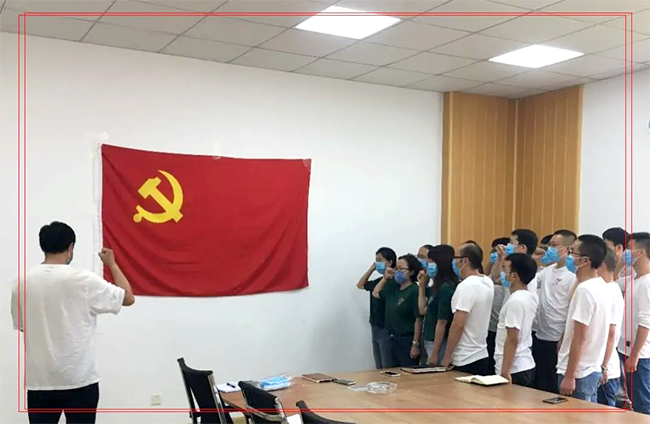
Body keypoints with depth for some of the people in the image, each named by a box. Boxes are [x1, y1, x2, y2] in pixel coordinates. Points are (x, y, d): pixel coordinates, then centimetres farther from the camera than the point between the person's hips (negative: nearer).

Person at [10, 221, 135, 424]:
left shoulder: (23, 283, -1)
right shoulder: (83, 280, -12)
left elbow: (21, 326, 12)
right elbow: (128, 298, -2)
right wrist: (112, 264, 9)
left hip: (39, 381, 3)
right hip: (79, 379, -3)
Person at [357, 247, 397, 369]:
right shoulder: (380, 281, 13)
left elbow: (377, 294, -26)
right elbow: (360, 285, 26)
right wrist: (371, 269, 17)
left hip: (386, 330, -9)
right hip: (376, 328, 9)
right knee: (379, 369, 14)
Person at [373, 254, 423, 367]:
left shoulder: (414, 291, -17)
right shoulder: (393, 287, 6)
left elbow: (418, 320, -17)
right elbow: (375, 293, 24)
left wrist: (415, 345, -17)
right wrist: (385, 277, 9)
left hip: (407, 341, -8)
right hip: (392, 339, 8)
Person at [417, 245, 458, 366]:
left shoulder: (446, 288, -18)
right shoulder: (438, 287, 10)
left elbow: (442, 323, -19)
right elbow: (423, 310, 16)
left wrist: (435, 353, -18)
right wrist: (422, 286, 16)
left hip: (438, 344, -9)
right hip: (429, 342, 9)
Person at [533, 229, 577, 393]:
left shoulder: (573, 276, -15)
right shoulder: (548, 270, 10)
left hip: (557, 340, -8)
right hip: (540, 336, 8)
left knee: (555, 388, 5)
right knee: (538, 384, 17)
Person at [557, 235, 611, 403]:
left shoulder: (585, 290, -21)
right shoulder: (600, 286, 7)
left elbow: (580, 338, -21)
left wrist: (569, 376, -18)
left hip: (578, 373, -9)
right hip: (592, 370, 9)